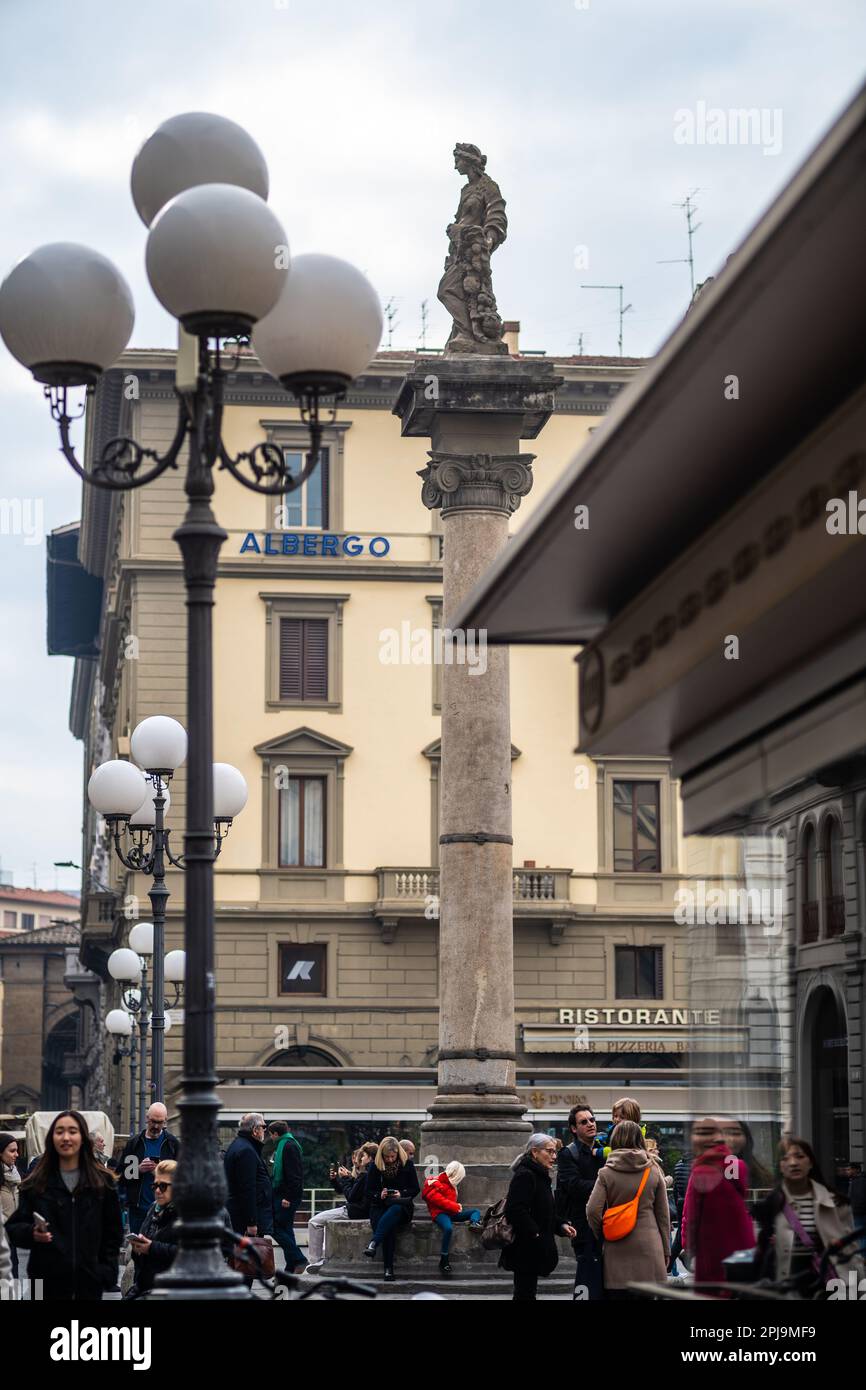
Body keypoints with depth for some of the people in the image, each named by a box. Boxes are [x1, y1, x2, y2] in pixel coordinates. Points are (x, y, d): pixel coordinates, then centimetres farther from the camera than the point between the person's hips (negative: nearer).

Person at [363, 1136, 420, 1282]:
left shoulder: (407, 1164, 2)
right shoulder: (375, 1166, 4)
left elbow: (416, 1189, 5)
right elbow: (369, 1192, 6)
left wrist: (402, 1194, -15)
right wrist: (379, 1195, -16)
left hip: (401, 1206, -1)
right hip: (380, 1207, 1)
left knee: (395, 1209, -41)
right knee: (388, 1228, -35)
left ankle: (373, 1244, -57)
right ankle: (388, 1270, -41)